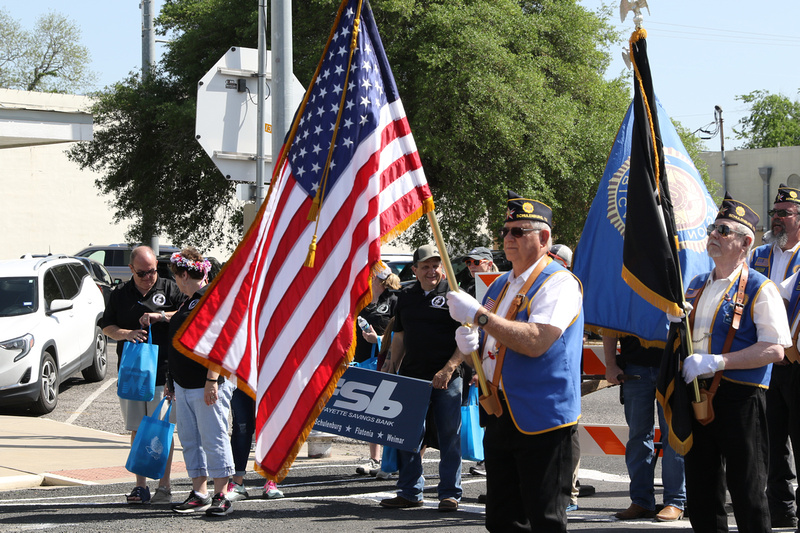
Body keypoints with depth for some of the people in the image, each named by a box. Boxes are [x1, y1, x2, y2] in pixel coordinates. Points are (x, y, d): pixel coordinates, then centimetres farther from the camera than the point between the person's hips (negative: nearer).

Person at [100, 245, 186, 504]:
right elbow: (106, 327, 12)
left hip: (162, 371, -3)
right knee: (137, 430, 5)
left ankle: (164, 486, 3)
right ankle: (141, 486, 11)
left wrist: (163, 316, -15)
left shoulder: (169, 289, 5)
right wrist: (126, 333, -8)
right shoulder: (120, 294, 12)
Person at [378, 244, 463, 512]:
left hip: (447, 379, -5)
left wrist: (448, 369, -15)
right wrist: (391, 370, 12)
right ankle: (410, 492, 16)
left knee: (449, 436, 0)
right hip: (411, 376, 5)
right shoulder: (406, 297, 13)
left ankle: (450, 493, 9)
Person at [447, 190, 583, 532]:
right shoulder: (501, 285, 17)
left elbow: (536, 342, -26)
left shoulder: (558, 283, -11)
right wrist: (472, 344, 2)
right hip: (500, 416, 9)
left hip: (542, 422, -9)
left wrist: (478, 315, -23)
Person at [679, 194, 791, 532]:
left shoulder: (760, 289, -7)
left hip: (740, 399, -7)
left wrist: (716, 361, -21)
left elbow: (774, 350, -16)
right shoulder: (696, 286, 15)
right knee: (701, 491, 11)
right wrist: (676, 321, 4)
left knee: (747, 491, -2)